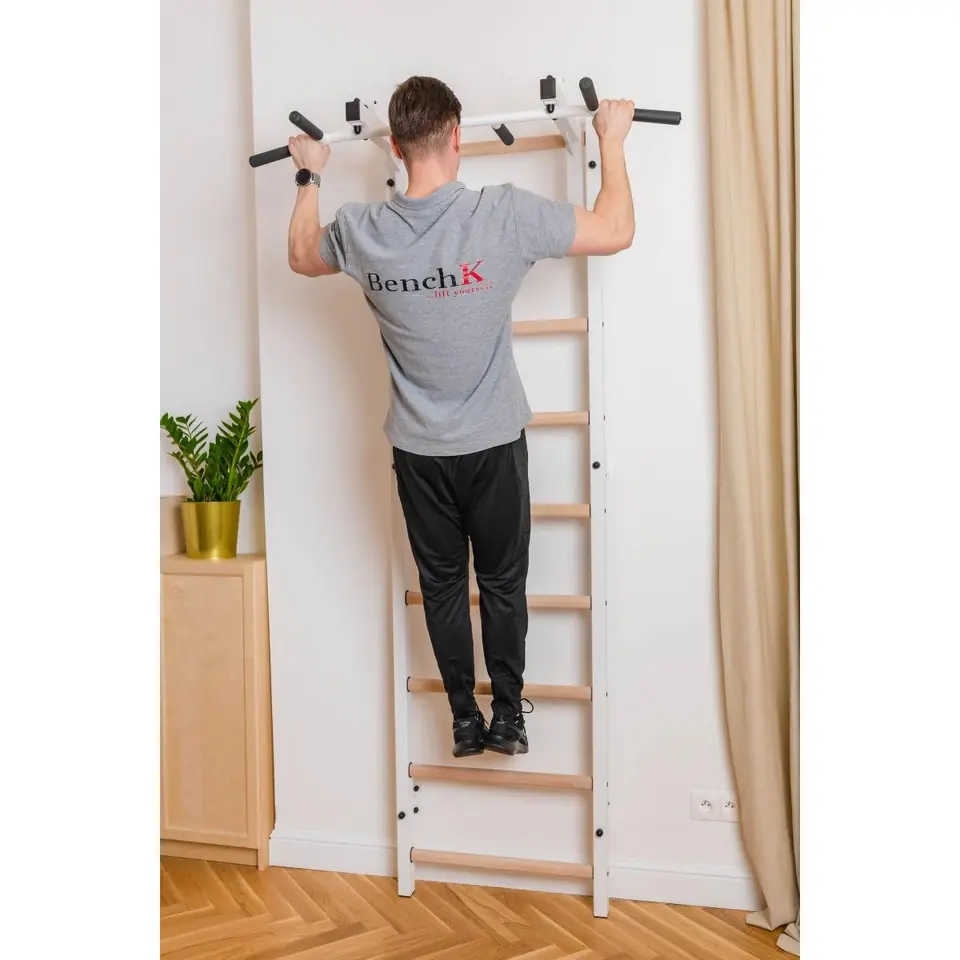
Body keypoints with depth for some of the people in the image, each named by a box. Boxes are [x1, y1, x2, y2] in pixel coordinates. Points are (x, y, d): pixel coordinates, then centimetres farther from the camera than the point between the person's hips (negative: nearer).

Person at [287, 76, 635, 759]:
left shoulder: (361, 231, -9)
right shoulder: (505, 215, -18)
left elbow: (302, 256, 15)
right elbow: (617, 232, -6)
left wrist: (309, 176, 26)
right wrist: (612, 140, 7)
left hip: (418, 449, 2)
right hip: (494, 444, -2)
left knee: (442, 585, 16)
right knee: (503, 583, 14)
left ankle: (465, 721, 26)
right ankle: (509, 719, 23)